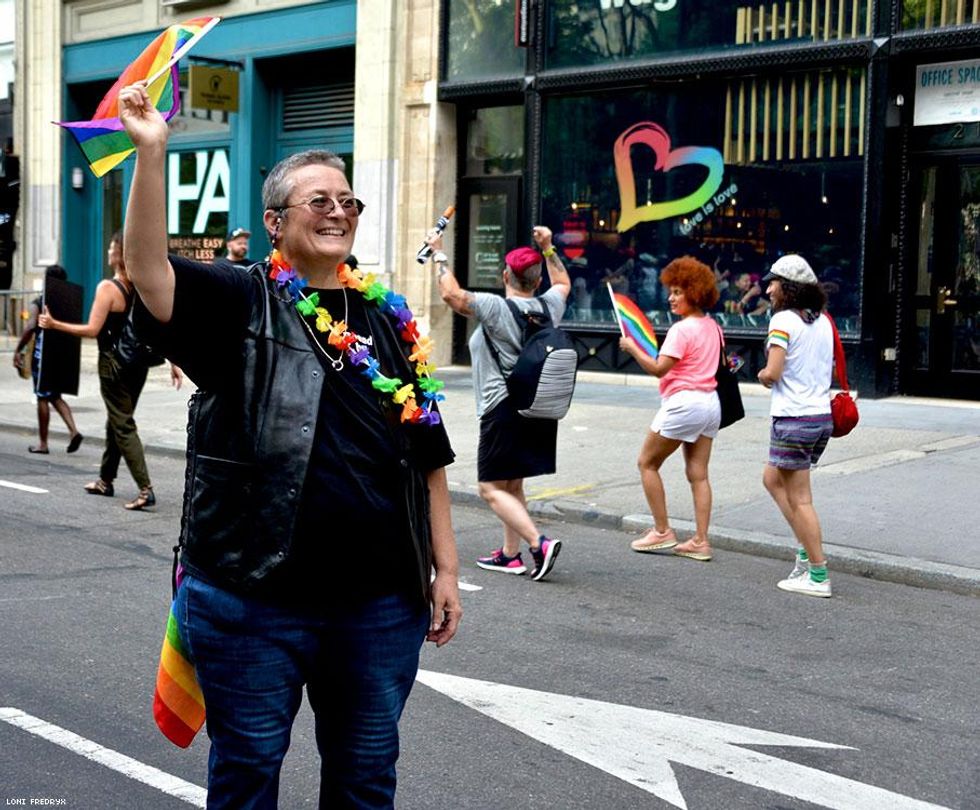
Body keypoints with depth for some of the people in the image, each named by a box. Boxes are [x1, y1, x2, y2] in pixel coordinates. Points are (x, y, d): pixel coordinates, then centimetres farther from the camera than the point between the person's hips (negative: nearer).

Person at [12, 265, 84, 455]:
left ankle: (43, 443, 10)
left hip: (42, 357, -5)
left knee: (43, 398, 4)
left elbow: (30, 327, -19)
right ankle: (73, 431, 0)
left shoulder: (38, 303, -9)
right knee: (55, 397, 18)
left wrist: (18, 350, -12)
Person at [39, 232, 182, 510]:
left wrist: (54, 324, -10)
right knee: (115, 421, 20)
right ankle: (105, 480, 32)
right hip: (138, 362, 7)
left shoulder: (108, 287, -15)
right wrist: (173, 363, 8)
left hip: (114, 363, -7)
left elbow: (92, 330, -19)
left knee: (123, 425, -4)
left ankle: (145, 489, -13)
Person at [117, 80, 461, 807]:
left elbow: (428, 457, 10)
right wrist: (151, 153, -34)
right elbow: (148, 268, -22)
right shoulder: (240, 307, -3)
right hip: (251, 600, -3)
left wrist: (446, 569, 6)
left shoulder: (390, 321, 8)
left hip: (380, 603, 4)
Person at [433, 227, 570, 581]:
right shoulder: (549, 307, 7)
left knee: (492, 488, -4)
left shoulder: (496, 308, -13)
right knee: (513, 485, 17)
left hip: (503, 408, -7)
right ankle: (510, 554, 21)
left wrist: (438, 254, -3)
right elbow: (563, 283, 28)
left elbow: (451, 293, -16)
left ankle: (539, 543, -17)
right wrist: (548, 248, 34)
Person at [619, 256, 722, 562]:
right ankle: (700, 541, 6)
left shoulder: (682, 329, -15)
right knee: (698, 473, 8)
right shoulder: (712, 326, 12)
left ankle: (662, 531, 7)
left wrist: (632, 348, -9)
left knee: (647, 463, 6)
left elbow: (658, 368, -21)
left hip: (683, 402, -8)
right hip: (710, 402, 8)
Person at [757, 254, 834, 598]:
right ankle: (807, 549, 18)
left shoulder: (783, 320, -12)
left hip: (793, 418, -8)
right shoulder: (823, 322, 11)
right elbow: (831, 369, 18)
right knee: (773, 479, 24)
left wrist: (762, 375, 1)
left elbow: (772, 373, -19)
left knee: (799, 499, -1)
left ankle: (818, 576, 2)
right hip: (823, 417, 8)